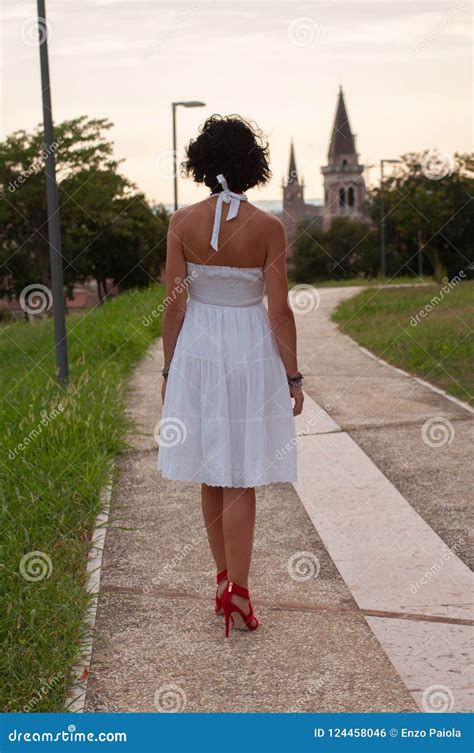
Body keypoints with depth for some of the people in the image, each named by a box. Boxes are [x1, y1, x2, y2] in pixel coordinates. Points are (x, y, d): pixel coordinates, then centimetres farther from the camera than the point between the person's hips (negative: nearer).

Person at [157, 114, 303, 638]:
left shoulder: (182, 223, -4)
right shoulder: (267, 228, -8)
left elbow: (174, 303, -3)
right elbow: (279, 310, -8)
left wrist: (169, 370, 7)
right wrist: (292, 376, 1)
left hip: (197, 350, 2)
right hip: (251, 350, -2)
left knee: (211, 476, 14)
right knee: (240, 479, 3)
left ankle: (225, 581, 25)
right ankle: (236, 592, 3)